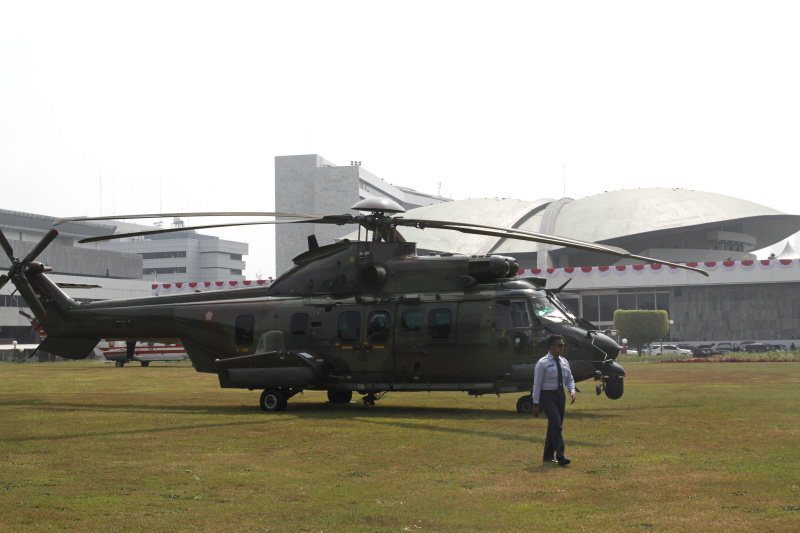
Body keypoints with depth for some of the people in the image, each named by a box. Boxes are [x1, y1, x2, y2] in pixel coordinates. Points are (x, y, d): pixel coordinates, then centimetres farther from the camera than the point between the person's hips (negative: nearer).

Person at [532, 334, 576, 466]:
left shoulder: (564, 362, 9)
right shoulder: (543, 363, -10)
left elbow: (569, 379, 16)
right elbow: (537, 384, -9)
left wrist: (572, 391, -5)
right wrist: (536, 404, -11)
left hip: (560, 396, 7)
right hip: (547, 397, -7)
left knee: (554, 426, 11)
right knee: (556, 425, -18)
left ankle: (548, 456, 21)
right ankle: (560, 456, -22)